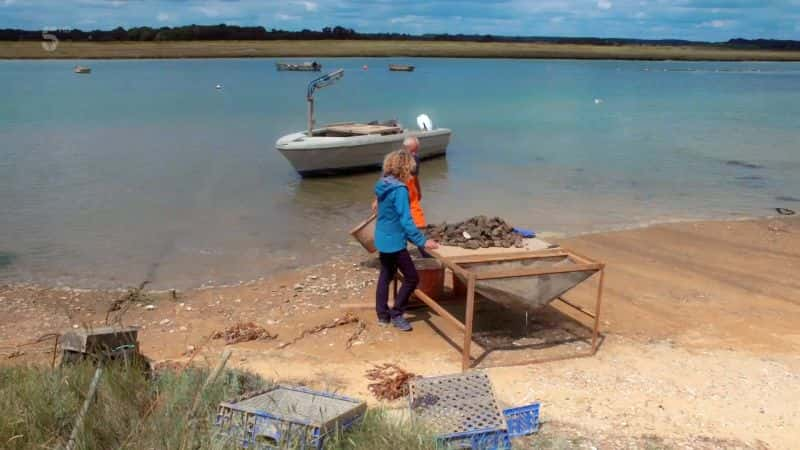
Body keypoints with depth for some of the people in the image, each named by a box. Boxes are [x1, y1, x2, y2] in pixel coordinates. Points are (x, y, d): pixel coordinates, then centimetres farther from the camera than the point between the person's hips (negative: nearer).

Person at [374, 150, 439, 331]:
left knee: (385, 276, 18)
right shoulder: (399, 190, -21)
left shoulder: (382, 186, 5)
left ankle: (382, 315, 25)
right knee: (412, 278, 3)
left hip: (382, 239, 9)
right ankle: (396, 314, 9)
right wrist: (422, 241, -21)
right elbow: (406, 220, -24)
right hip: (394, 242, -9)